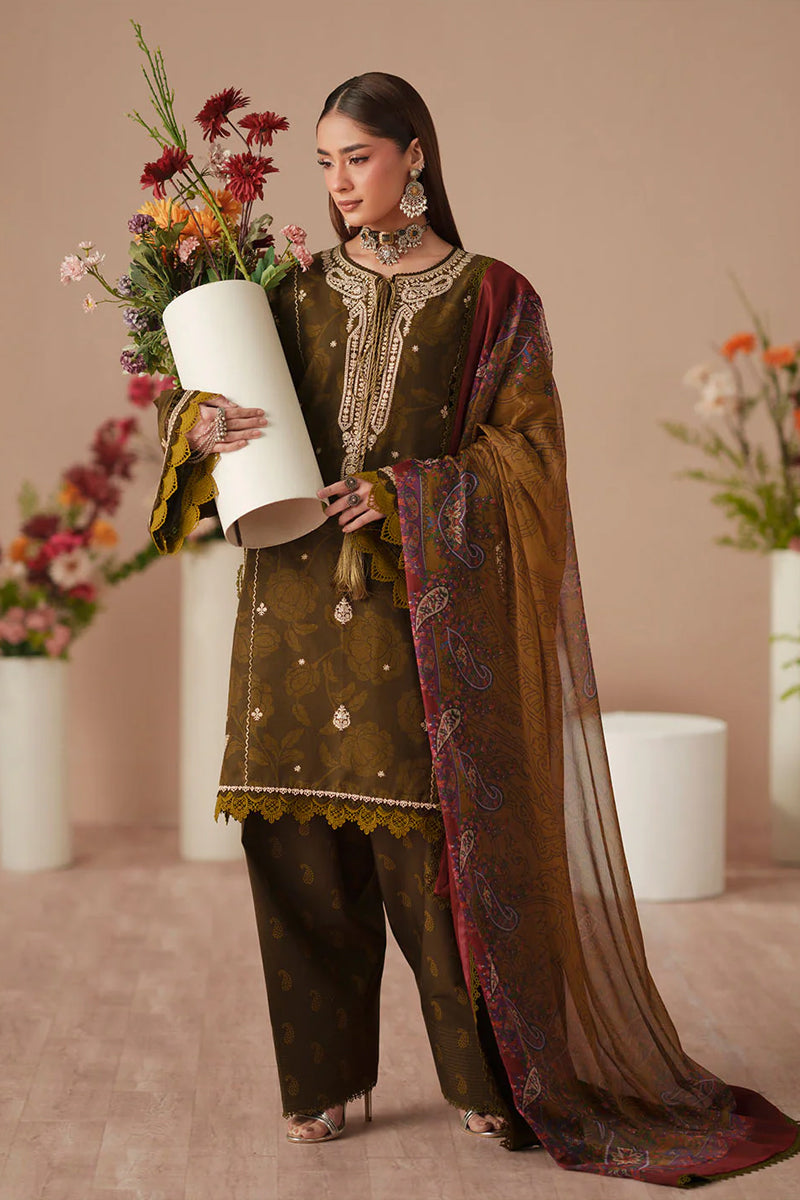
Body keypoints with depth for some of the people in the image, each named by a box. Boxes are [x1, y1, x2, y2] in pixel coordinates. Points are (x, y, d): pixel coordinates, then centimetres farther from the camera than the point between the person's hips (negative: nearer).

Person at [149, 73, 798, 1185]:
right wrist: (199, 425, -11)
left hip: (426, 608, -3)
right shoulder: (298, 292, 12)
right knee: (303, 843, 3)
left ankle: (485, 1075, 16)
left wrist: (403, 495, -15)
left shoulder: (492, 299, 3)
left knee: (434, 837, -1)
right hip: (300, 605, 3)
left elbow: (523, 448, -2)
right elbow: (208, 398, 12)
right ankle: (322, 1075, 17)